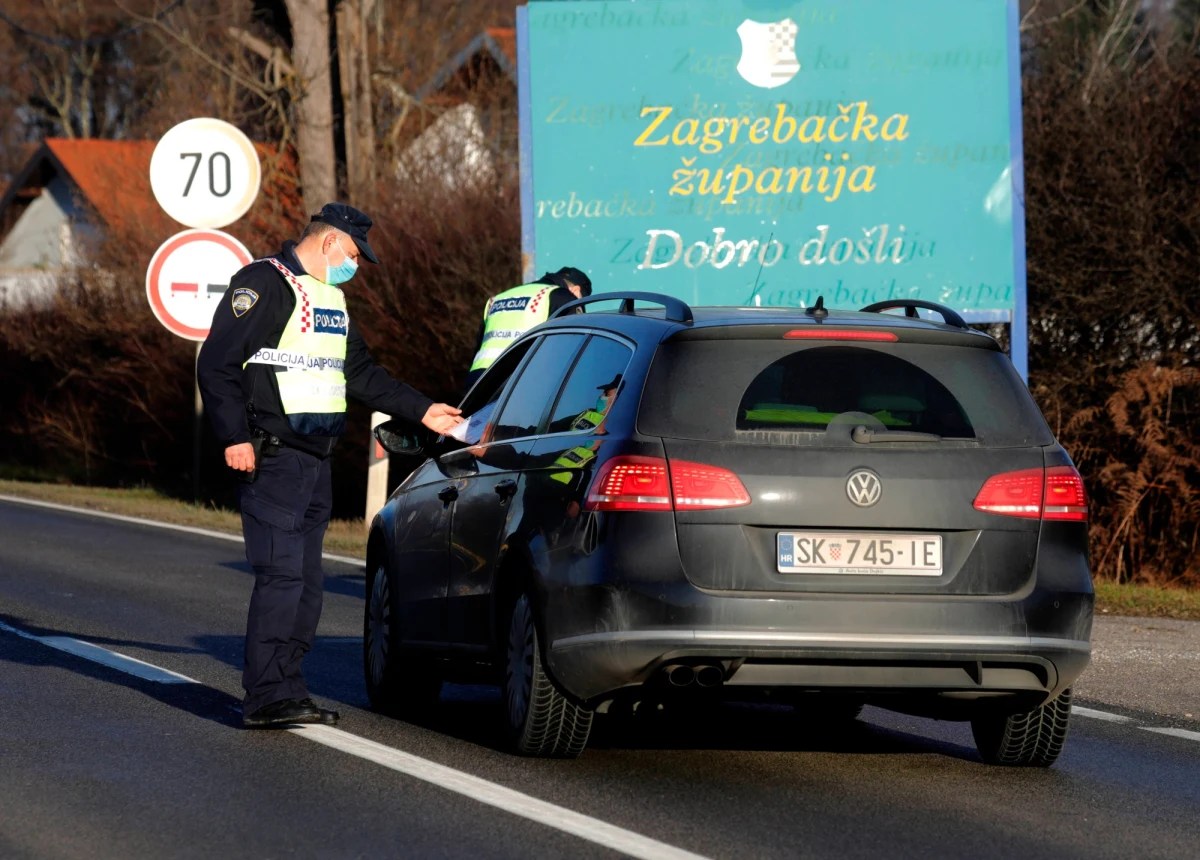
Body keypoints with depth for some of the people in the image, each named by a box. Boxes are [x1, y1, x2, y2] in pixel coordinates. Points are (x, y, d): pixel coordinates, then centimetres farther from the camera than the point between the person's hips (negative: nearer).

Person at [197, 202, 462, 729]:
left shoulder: (330, 298, 21)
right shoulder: (264, 284, -8)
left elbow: (361, 374, 29)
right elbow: (218, 363, -13)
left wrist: (421, 411, 24)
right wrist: (234, 437, -19)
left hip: (316, 463, 9)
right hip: (271, 460, -9)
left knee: (305, 583, 8)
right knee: (281, 575, -14)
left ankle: (284, 691, 12)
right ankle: (268, 698, -14)